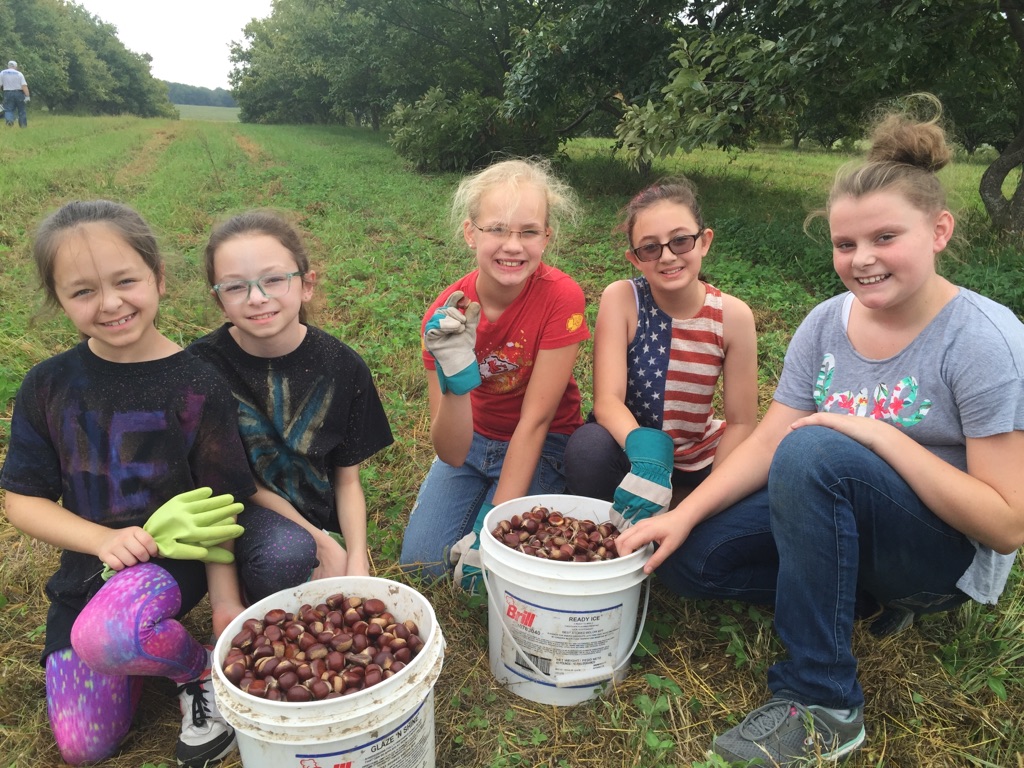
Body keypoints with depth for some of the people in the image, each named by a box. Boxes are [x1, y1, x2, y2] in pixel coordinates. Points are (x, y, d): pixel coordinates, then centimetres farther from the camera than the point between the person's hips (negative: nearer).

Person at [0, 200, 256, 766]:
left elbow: (217, 504, -10)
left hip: (171, 558, -4)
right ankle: (148, 641, 28)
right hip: (87, 565, 4)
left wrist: (226, 598, -16)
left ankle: (201, 668, -5)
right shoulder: (48, 386, -4)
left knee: (104, 635, -36)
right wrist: (104, 539, -17)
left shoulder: (195, 386, -13)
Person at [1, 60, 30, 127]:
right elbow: (24, 86, -10)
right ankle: (23, 126, 10)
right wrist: (27, 96, -13)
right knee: (21, 111, 8)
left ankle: (9, 119, -30)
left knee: (8, 110, 0)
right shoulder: (19, 74, 1)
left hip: (8, 93, 1)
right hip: (19, 93, -1)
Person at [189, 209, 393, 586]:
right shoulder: (202, 365, -13)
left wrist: (356, 558, -15)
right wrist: (320, 542, -15)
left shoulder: (343, 367, -9)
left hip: (325, 526, 1)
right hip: (242, 519, -1)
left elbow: (347, 480, 0)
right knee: (288, 552, -32)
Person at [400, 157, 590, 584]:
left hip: (542, 447, -3)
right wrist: (455, 377, -40)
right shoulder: (446, 316, -19)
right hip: (472, 440, 3)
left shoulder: (561, 297, -26)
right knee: (422, 561, -6)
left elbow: (534, 421, -22)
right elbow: (452, 453, -21)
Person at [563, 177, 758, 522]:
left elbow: (740, 422, -8)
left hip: (698, 461, 3)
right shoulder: (621, 298, -16)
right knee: (588, 446, -33)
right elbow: (607, 400, -24)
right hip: (628, 449, -3)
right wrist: (646, 449, -44)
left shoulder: (733, 315, -12)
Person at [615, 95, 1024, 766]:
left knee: (814, 452, -34)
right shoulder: (828, 322, -3)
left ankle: (823, 703, -21)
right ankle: (869, 592, 6)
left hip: (952, 550, -6)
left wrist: (875, 434, -28)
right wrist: (682, 515, -17)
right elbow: (766, 442, -5)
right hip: (837, 516, 6)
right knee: (685, 558, -8)